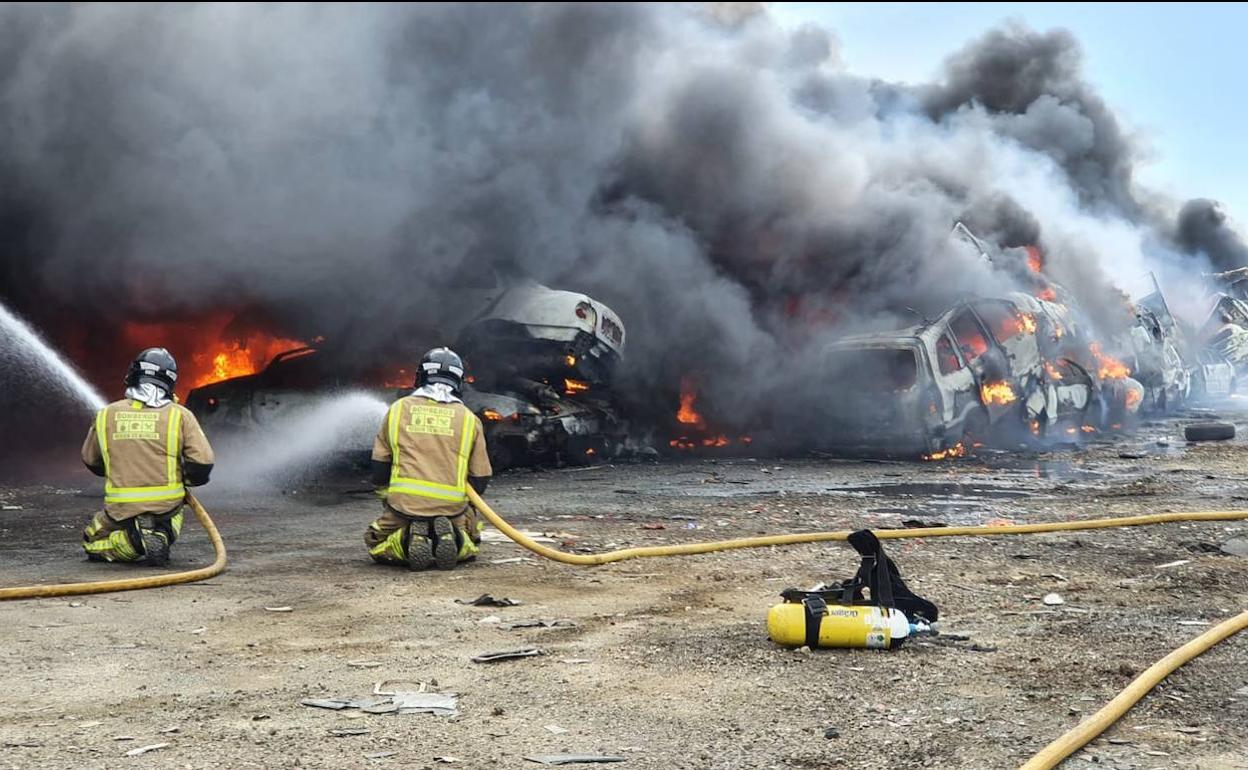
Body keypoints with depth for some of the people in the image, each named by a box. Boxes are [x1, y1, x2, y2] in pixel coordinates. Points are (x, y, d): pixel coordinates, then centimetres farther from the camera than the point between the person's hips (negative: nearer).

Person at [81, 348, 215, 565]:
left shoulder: (106, 415, 2)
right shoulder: (180, 415, -5)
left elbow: (90, 460, 15)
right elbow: (203, 461, -10)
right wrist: (186, 479, 12)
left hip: (121, 509, 0)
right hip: (165, 507, 0)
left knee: (91, 542, 27)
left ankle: (135, 540, -6)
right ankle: (162, 534, 1)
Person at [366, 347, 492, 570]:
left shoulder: (398, 409, 7)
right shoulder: (469, 419, 7)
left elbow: (379, 467, 12)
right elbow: (480, 479, 9)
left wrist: (388, 499, 28)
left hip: (403, 504, 0)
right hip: (452, 507, 1)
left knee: (376, 545, 24)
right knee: (470, 546, 27)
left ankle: (407, 542, -9)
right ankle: (452, 537, -8)